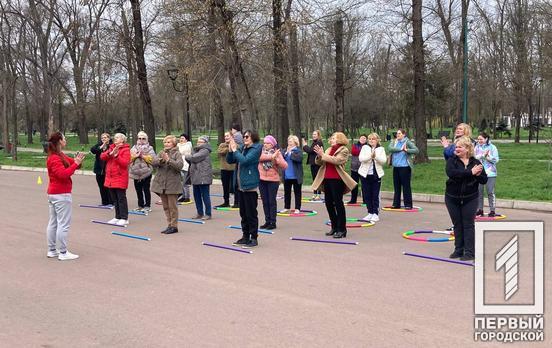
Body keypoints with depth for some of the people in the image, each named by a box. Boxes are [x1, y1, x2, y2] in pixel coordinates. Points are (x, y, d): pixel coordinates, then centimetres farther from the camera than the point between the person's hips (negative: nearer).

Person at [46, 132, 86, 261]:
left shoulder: (61, 156, 13)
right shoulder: (55, 158, -17)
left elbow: (71, 163, 10)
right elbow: (63, 174, -27)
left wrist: (78, 160, -11)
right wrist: (76, 164, -27)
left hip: (53, 194, 11)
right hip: (61, 195, -11)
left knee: (53, 223, 13)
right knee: (64, 224, -6)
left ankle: (52, 250, 19)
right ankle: (63, 253, -3)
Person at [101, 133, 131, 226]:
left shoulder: (125, 150, -5)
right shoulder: (111, 148, 16)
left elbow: (125, 163, -16)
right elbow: (102, 156, 3)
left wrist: (116, 156, -25)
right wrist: (110, 153, -15)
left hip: (120, 178, -7)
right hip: (110, 178, 7)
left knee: (121, 199, -5)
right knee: (114, 199, 12)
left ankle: (124, 218, -1)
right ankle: (117, 217, 21)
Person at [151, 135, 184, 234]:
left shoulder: (177, 153, -4)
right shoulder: (161, 153, 11)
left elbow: (179, 165, -18)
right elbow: (154, 162, -2)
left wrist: (168, 160, -25)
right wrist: (161, 160, -21)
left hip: (172, 183, -6)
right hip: (161, 183, 6)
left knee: (172, 206, -2)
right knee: (165, 206, 12)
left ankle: (174, 226, 6)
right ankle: (169, 225, 21)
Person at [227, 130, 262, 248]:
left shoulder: (255, 149, -10)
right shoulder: (242, 148, 11)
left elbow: (244, 160, -23)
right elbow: (230, 160, 13)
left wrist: (235, 150, -14)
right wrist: (231, 150, -4)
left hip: (250, 186, -8)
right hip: (241, 185, 8)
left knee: (251, 214, -2)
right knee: (243, 213, 14)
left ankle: (254, 238, 5)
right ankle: (245, 237, 24)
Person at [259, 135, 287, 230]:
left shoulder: (277, 153, 0)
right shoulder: (261, 151, 6)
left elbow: (285, 166, -9)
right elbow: (260, 157, -18)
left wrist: (277, 159, -22)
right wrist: (271, 156, -25)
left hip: (273, 180, -3)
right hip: (262, 180, 3)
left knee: (272, 201, -1)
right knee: (265, 201, 8)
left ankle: (273, 222, 5)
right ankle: (267, 221, 17)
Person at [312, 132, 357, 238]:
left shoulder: (343, 150, -2)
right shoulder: (328, 150, 17)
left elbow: (337, 160, -20)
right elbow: (319, 162, 13)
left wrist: (323, 155, -17)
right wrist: (319, 156, -7)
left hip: (337, 179, -7)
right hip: (327, 179, 7)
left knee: (338, 203, -6)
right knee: (328, 203, 10)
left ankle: (342, 229, -2)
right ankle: (334, 227, 21)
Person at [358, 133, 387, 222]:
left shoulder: (381, 149, 6)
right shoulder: (365, 147, 6)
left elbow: (384, 160, -7)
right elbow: (361, 158, -9)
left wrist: (376, 156, -23)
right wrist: (370, 156, -24)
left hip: (376, 175, -1)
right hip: (365, 174, 1)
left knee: (375, 195, -1)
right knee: (367, 195, 5)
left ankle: (375, 214, 3)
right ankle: (370, 213, 15)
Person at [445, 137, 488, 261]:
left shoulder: (475, 162, -3)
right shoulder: (452, 161, -6)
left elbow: (484, 180, -2)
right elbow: (451, 173, -27)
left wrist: (479, 175, -24)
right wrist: (471, 172, -30)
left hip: (470, 199, -1)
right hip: (452, 199, 1)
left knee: (468, 225, 2)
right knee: (457, 224, 10)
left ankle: (469, 252, 7)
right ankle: (459, 250, 21)